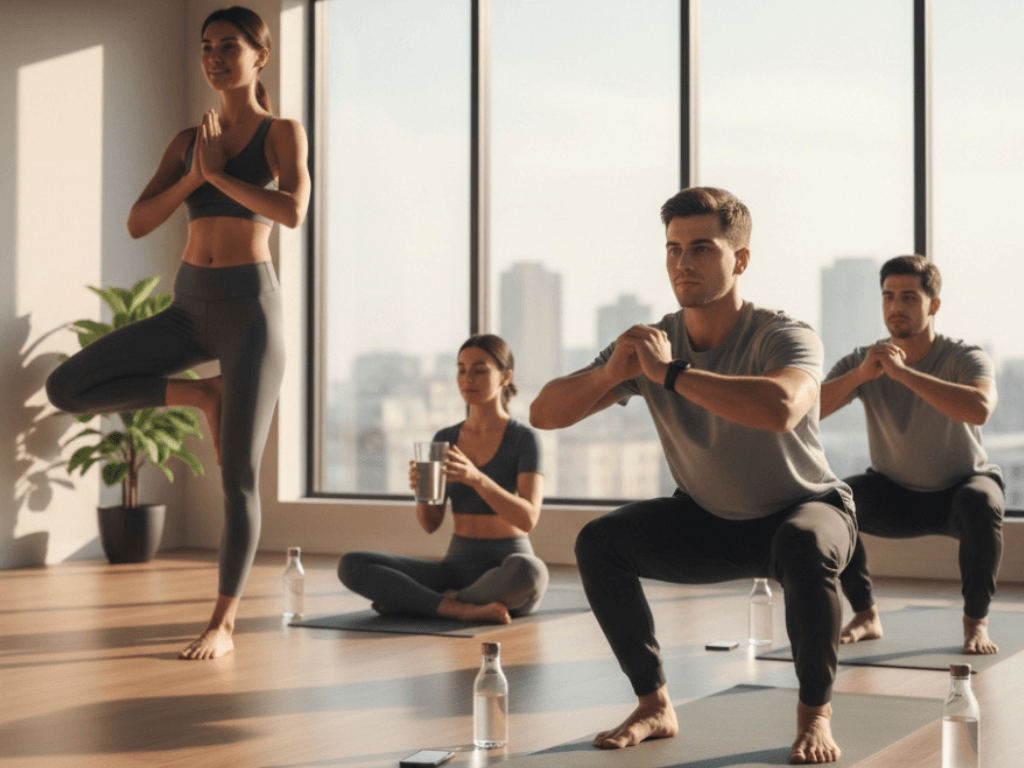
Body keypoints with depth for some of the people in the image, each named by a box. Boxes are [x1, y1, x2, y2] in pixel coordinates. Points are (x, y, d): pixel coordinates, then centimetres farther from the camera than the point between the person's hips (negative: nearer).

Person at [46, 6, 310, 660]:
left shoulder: (283, 133, 1)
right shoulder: (188, 142, 13)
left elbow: (292, 210, -18)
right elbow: (139, 223, 4)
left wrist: (218, 172, -11)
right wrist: (193, 175, -9)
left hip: (250, 305, -5)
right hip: (190, 305, 5)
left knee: (239, 475, -5)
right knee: (67, 388, -7)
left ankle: (223, 624, 5)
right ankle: (201, 396, 8)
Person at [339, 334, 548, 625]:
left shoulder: (524, 439, -6)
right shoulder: (444, 439, 9)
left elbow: (528, 519, -18)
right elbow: (430, 523, 6)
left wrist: (476, 478, -32)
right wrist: (420, 488, -17)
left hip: (507, 575, -4)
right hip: (457, 566, 4)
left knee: (527, 571, -42)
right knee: (351, 565, -16)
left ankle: (446, 601, -16)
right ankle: (461, 609, -23)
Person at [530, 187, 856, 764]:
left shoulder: (786, 337, -26)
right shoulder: (651, 345, -12)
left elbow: (781, 408, -52)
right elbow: (544, 414, -15)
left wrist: (671, 373, -43)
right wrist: (610, 373, -35)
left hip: (806, 507, -4)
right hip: (709, 522, 4)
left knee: (803, 547, -38)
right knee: (600, 542, -16)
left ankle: (816, 714, -14)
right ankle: (655, 706, -2)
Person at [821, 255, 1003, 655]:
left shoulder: (964, 358, -20)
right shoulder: (861, 362, -11)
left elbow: (980, 409, -44)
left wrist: (902, 371, -44)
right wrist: (860, 374, -39)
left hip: (960, 489, -2)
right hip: (894, 495, 3)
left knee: (981, 502, -36)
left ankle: (976, 622, -16)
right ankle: (865, 615, -8)